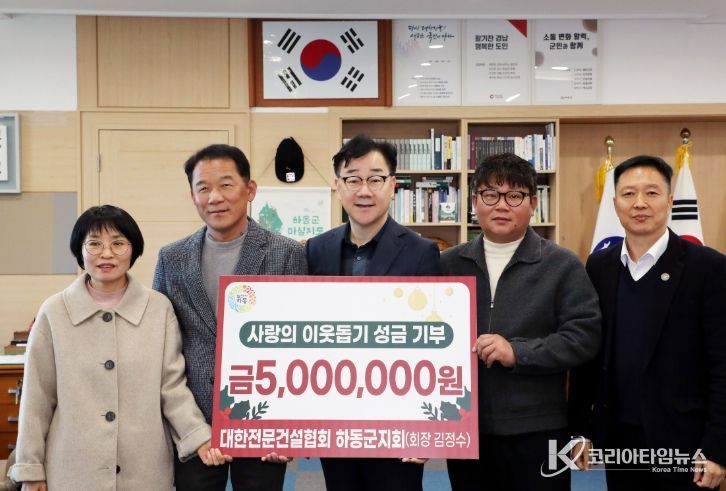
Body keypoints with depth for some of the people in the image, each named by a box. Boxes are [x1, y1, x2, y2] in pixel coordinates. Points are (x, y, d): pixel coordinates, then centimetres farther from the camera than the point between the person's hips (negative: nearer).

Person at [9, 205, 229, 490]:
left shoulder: (159, 308, -2)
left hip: (145, 467, 1)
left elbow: (172, 385, -2)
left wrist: (201, 438, -15)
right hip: (73, 468, 0)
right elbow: (37, 398, 1)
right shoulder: (54, 312, -3)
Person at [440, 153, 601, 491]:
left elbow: (585, 336, -8)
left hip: (537, 430, -2)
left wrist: (518, 352, -18)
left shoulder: (562, 266, -1)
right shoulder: (448, 264, 6)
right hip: (464, 428, 3)